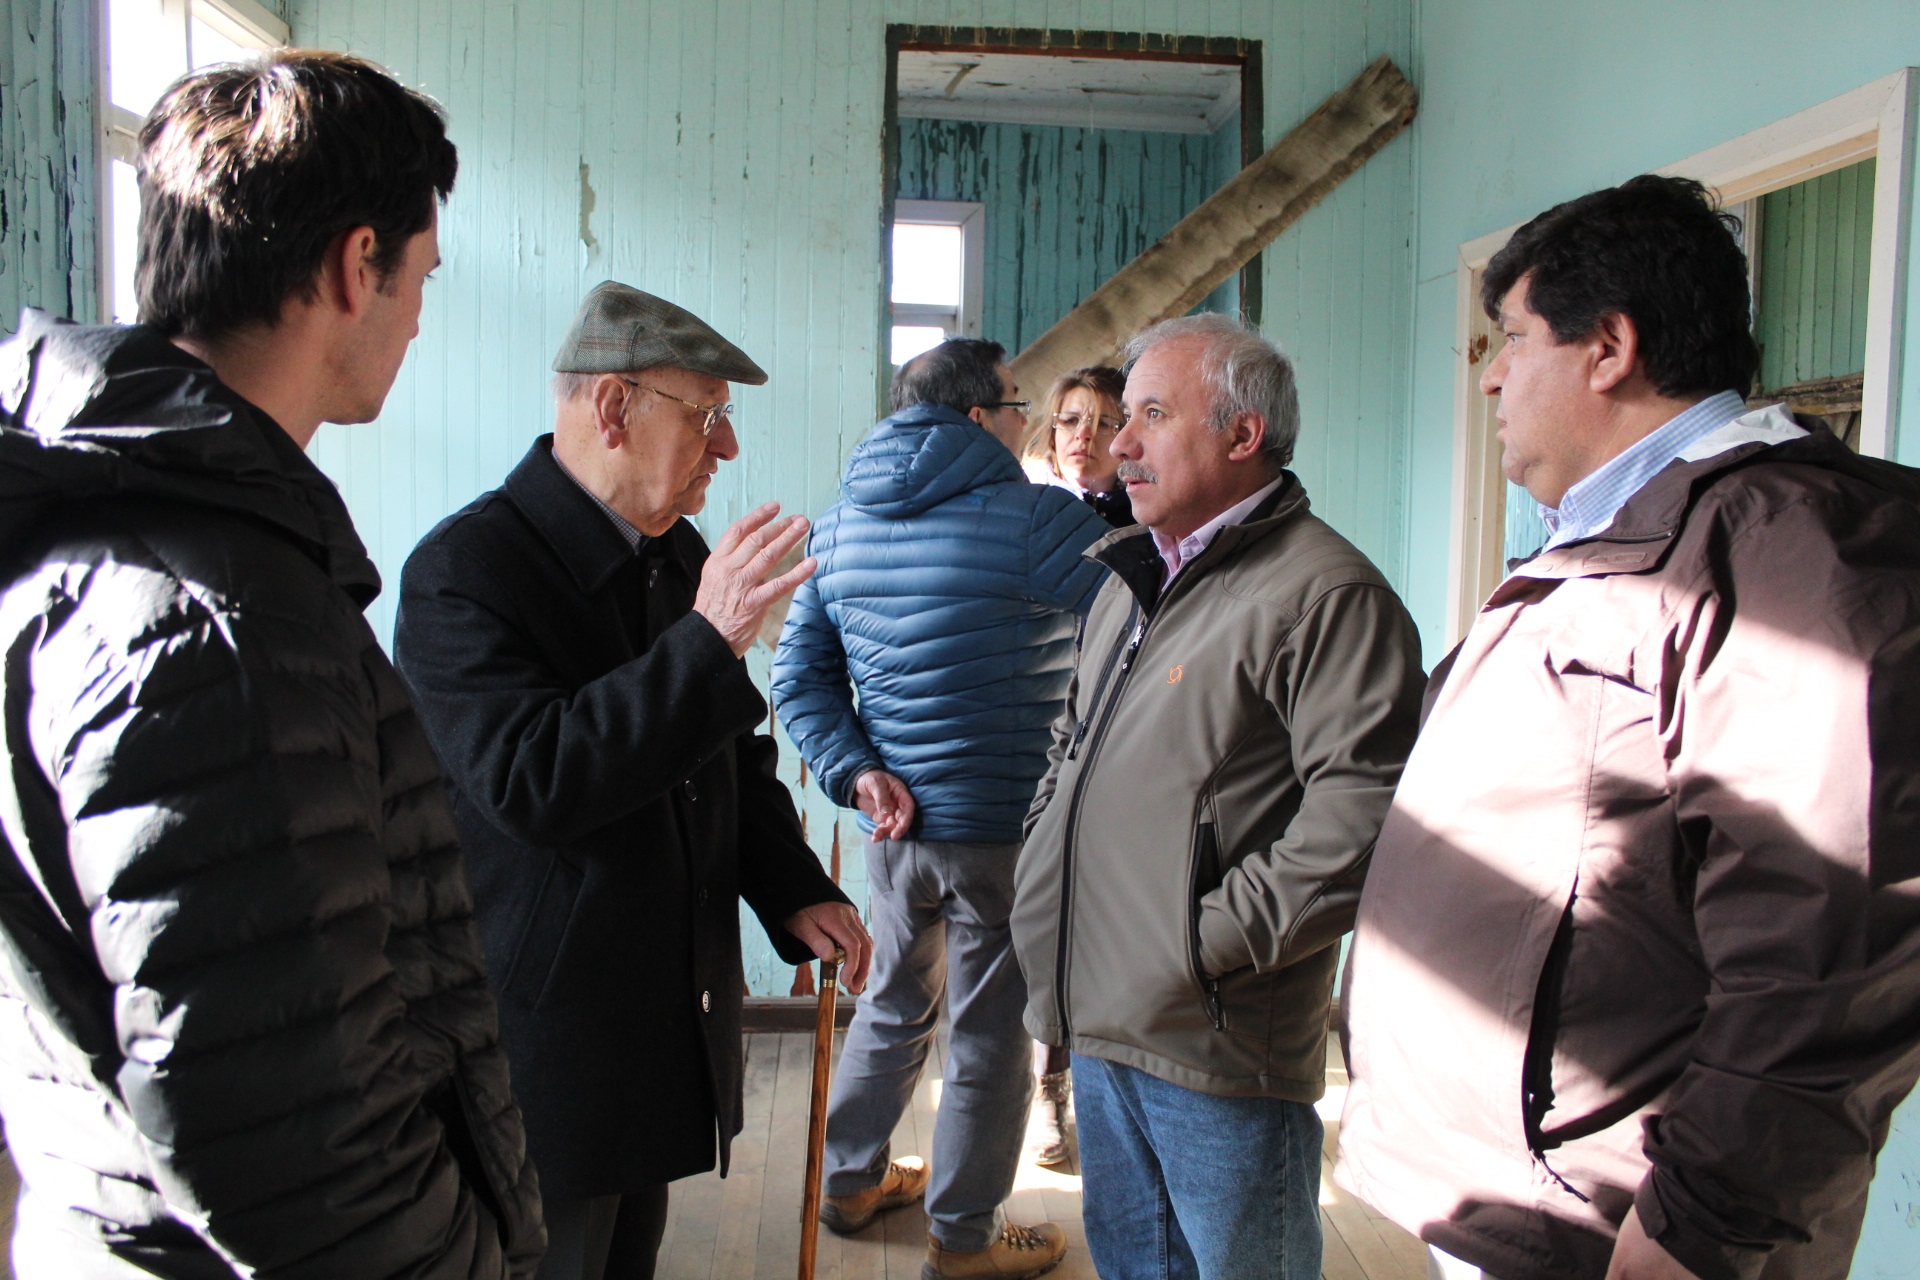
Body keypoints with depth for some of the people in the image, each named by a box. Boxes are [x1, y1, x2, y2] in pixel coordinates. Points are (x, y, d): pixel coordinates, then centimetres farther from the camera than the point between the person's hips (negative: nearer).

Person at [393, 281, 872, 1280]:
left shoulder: (679, 554, 7)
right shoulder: (466, 569, -18)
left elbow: (731, 756, 17)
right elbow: (528, 783, -29)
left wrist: (793, 890, 5)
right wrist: (706, 643, -32)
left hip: (668, 1031, 8)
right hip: (547, 1038, -7)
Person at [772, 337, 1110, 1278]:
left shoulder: (840, 524, 6)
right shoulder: (1033, 518, -15)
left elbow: (799, 672, 4)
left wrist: (856, 771, -1)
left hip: (895, 823, 7)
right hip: (1005, 827, -6)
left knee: (894, 1002, 25)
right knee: (989, 1034, 9)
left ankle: (852, 1182, 41)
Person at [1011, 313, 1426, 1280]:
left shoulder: (1325, 593, -16)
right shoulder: (1134, 581, 15)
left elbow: (1361, 810, -24)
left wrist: (1213, 939, -21)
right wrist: (1042, 854, 13)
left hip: (1216, 1050, -8)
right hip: (1099, 1022, 8)